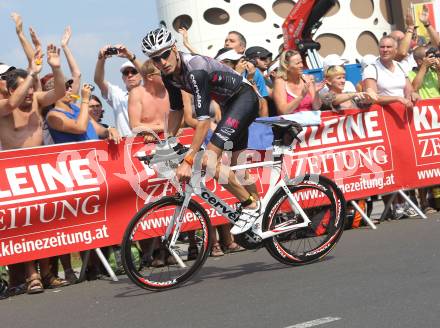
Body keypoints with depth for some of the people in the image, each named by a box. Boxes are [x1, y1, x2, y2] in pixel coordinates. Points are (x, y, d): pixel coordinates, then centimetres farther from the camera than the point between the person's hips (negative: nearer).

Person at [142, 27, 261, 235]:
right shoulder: (169, 74, -6)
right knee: (237, 165, 18)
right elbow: (176, 109, 10)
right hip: (229, 104, 9)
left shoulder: (195, 69, -32)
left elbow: (204, 118, -36)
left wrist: (188, 160, -37)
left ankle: (251, 206, -7)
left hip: (245, 99, -9)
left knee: (208, 160, -20)